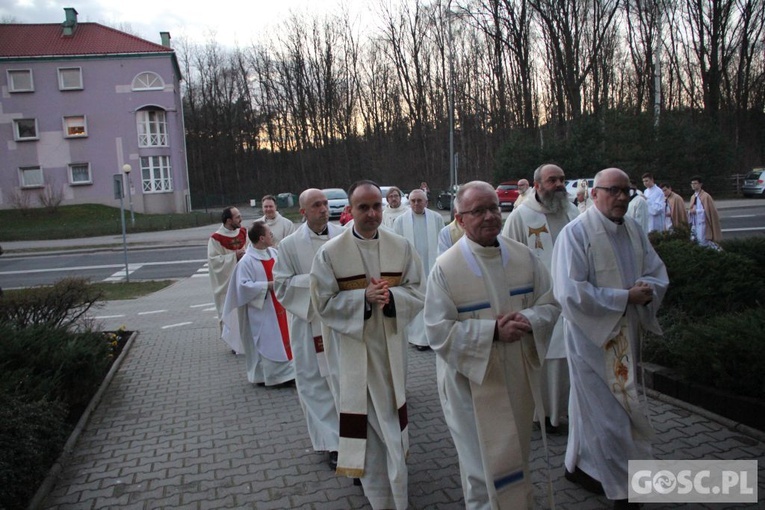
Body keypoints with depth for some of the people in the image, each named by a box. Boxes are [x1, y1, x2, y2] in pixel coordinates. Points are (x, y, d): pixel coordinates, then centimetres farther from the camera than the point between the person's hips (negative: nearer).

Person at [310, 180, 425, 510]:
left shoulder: (402, 247, -2)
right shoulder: (330, 253, -9)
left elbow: (418, 293, -1)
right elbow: (324, 303, -9)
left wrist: (390, 295, -21)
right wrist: (364, 298, -21)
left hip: (391, 347, 3)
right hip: (354, 350, -2)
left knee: (390, 416, 17)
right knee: (369, 422, 7)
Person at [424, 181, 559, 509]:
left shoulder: (523, 256, -3)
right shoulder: (446, 268, -16)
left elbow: (551, 304, 3)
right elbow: (439, 332, -18)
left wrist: (528, 320, -19)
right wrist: (493, 331, -26)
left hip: (519, 378, 5)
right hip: (473, 383, -5)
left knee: (516, 456, 25)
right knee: (484, 464, 9)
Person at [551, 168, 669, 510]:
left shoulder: (634, 230, 5)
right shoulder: (575, 233, -17)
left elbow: (658, 274, 9)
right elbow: (570, 292, -24)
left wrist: (648, 290, -15)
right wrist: (626, 296, -21)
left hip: (627, 335, 7)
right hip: (593, 337, -7)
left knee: (593, 407, 20)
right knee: (610, 415, 3)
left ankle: (579, 466, 39)